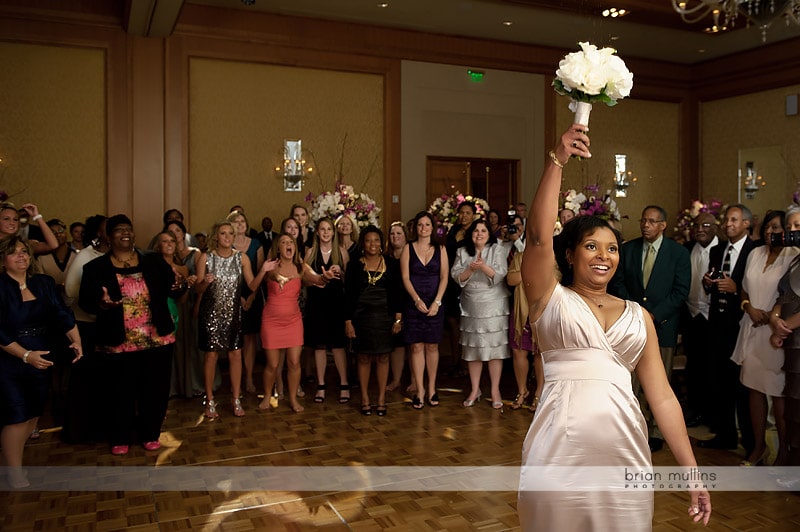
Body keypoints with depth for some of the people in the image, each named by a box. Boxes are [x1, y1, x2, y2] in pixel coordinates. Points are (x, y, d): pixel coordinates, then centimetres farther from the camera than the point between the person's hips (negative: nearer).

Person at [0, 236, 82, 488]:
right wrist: (25, 355, -25)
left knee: (33, 413, 12)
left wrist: (76, 341, -18)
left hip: (41, 360, 5)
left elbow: (62, 314, -3)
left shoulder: (44, 283, 3)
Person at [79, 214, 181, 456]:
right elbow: (84, 301, -5)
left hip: (157, 339, 2)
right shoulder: (96, 267, -1)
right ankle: (120, 438, 28)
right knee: (121, 392, 8)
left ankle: (150, 434, 28)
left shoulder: (153, 262, 5)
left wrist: (179, 285, -24)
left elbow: (170, 287, -1)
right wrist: (101, 304, -26)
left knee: (155, 389, 10)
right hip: (118, 343, -2)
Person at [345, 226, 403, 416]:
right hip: (361, 317, 0)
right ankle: (365, 399, 14)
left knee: (382, 357, 5)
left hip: (384, 317, 1)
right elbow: (348, 295, 1)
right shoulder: (355, 266, 2)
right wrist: (348, 321, -4)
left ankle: (381, 399, 13)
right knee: (364, 358, 5)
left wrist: (398, 318, -3)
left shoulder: (391, 266, 4)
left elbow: (397, 293, 4)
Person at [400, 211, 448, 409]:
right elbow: (405, 277, -1)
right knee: (416, 347, 0)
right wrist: (417, 300, -12)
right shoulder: (408, 248, 5)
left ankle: (431, 389, 14)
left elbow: (444, 277, 0)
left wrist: (437, 302, -11)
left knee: (432, 346, 5)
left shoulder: (440, 249, 6)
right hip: (414, 303, 0)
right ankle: (419, 391, 6)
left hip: (435, 304, 1)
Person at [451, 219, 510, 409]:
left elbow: (500, 274, -11)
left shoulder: (498, 250, 1)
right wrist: (470, 269, -18)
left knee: (494, 347, -2)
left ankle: (495, 391, 7)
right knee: (473, 348, 6)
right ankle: (475, 390, 17)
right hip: (471, 306, 3)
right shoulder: (462, 252, 9)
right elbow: (456, 276, -1)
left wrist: (484, 267, -27)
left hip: (494, 306, -3)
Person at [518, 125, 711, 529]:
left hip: (624, 453, 3)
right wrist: (557, 161, -16)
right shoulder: (550, 298, 4)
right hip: (561, 454, -3)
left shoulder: (638, 316, 12)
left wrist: (691, 471, 5)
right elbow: (538, 236, -13)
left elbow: (662, 396, 9)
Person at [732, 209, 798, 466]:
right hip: (752, 330, 6)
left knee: (778, 393, 1)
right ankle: (759, 446, 23)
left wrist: (773, 315, -13)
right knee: (754, 389, 11)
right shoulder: (755, 254, 9)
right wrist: (750, 308, -1)